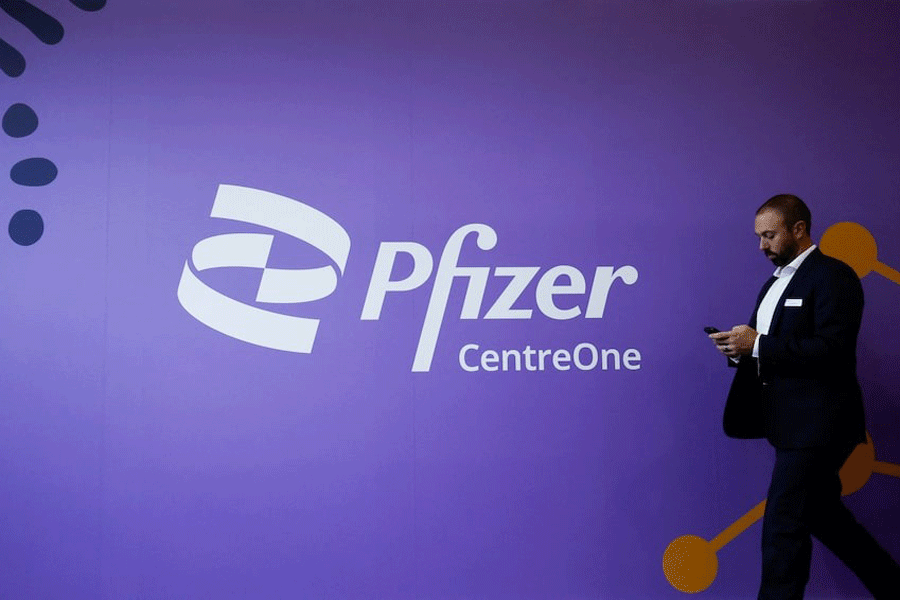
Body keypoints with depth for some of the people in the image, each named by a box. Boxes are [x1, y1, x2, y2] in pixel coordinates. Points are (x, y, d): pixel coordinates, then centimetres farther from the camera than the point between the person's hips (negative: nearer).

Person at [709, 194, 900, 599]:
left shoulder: (833, 276, -11)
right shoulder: (774, 284, 16)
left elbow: (832, 350, -23)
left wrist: (757, 345, -23)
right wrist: (740, 349, -1)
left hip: (816, 425, -9)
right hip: (789, 424, 9)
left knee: (782, 527, -6)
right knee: (823, 515, 18)